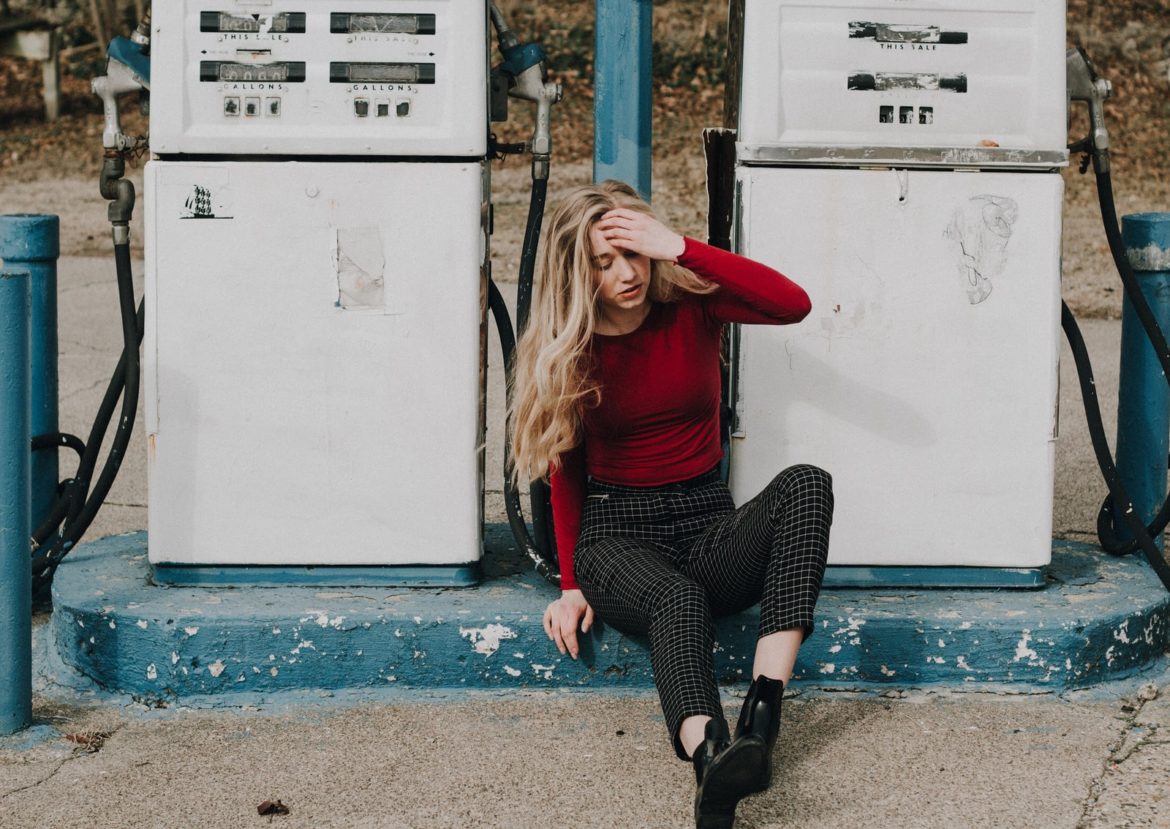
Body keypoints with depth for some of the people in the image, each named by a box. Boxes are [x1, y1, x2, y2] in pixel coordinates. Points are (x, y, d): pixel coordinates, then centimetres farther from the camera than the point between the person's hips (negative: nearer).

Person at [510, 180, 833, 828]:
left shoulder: (691, 303, 1)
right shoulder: (564, 348, 3)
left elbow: (793, 304, -18)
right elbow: (565, 470, 10)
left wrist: (681, 249, -20)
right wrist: (571, 582, 1)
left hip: (708, 520, 2)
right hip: (617, 527, -2)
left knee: (806, 484, -31)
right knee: (678, 600, -38)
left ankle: (762, 711, -43)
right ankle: (710, 763, -65)